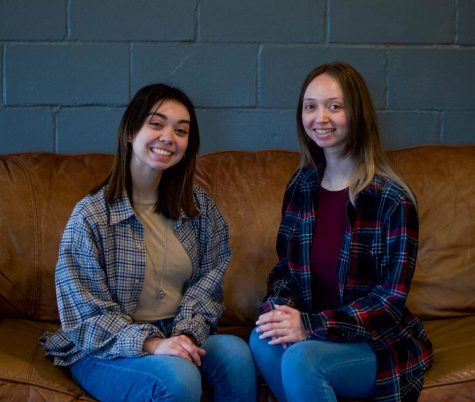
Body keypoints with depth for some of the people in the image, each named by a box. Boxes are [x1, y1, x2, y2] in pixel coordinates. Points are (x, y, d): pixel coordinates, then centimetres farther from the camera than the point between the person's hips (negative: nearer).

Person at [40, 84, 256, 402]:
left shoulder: (199, 207, 4)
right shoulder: (91, 216, -10)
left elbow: (208, 279, 3)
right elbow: (88, 314, -12)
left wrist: (186, 333, -17)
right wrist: (151, 344, -26)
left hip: (176, 338, 4)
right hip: (105, 350, -4)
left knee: (236, 352, -26)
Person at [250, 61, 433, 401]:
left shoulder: (393, 199, -15)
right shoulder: (301, 185, 3)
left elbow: (391, 300, -16)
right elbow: (286, 267, 9)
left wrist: (311, 325, -25)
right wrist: (278, 308, -15)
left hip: (381, 342, -4)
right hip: (312, 326, 5)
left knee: (300, 359, -31)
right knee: (264, 341, -27)